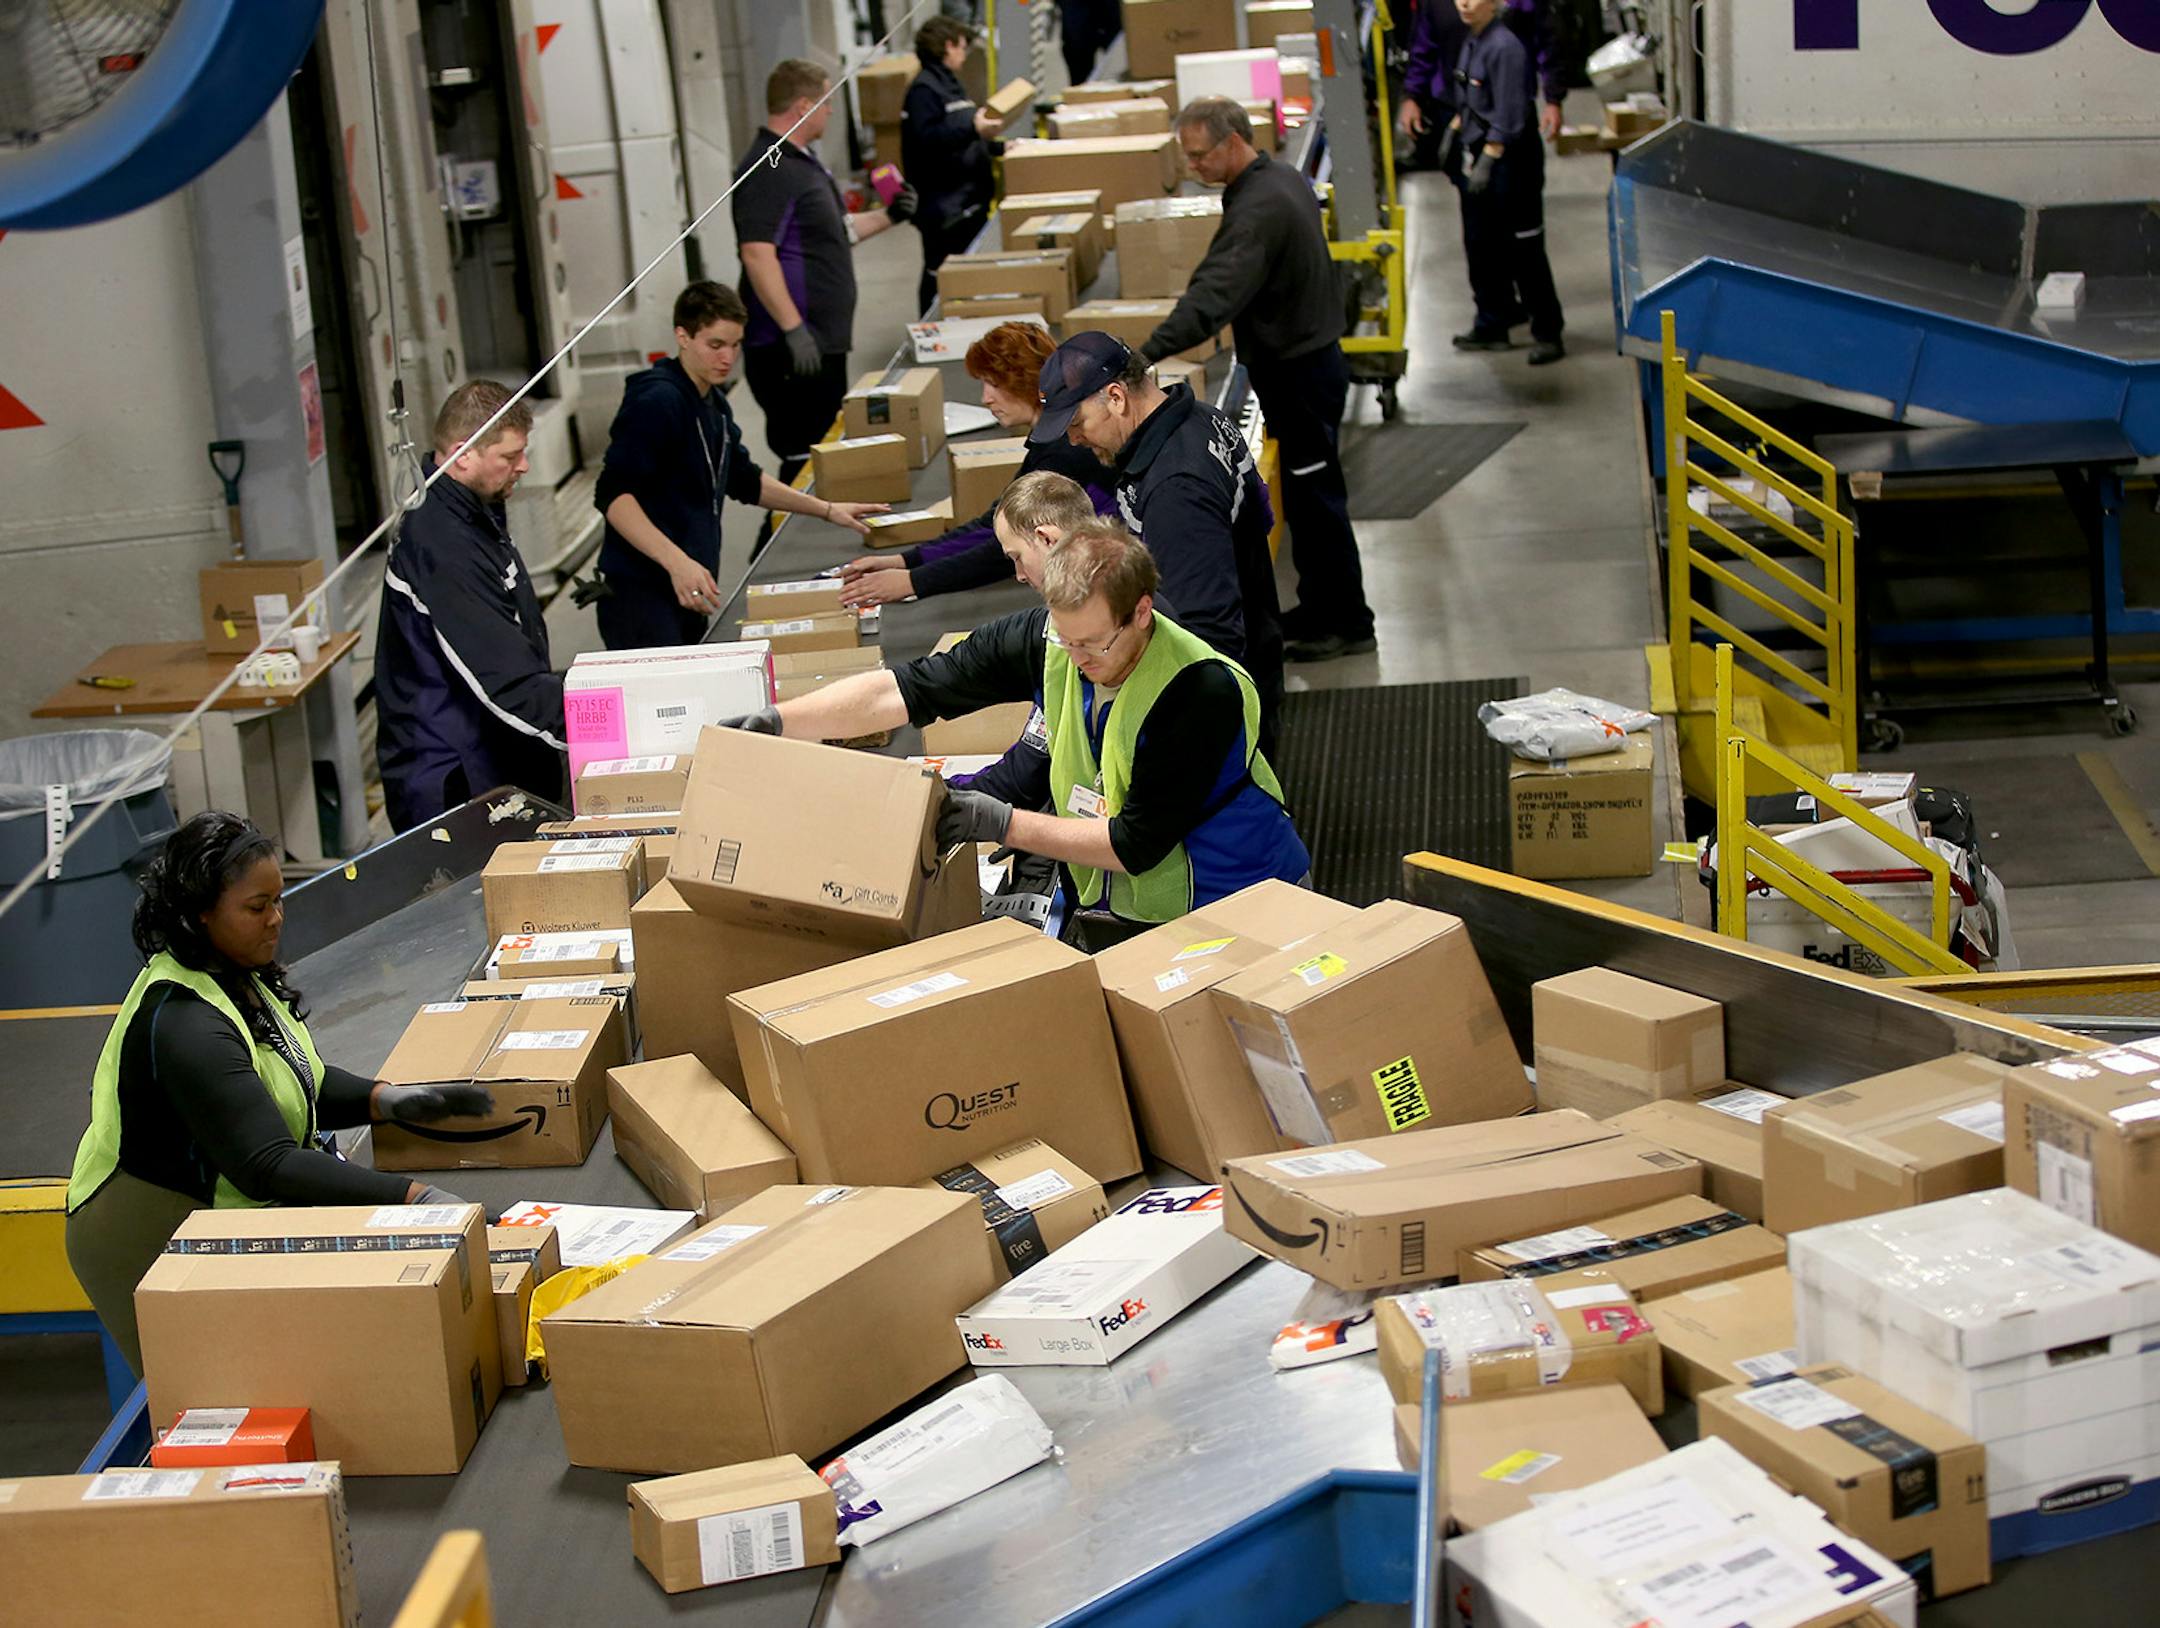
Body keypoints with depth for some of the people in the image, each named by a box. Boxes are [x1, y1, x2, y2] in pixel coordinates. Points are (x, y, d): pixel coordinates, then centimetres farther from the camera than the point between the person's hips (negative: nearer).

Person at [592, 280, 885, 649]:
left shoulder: (713, 404, 15)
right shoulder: (655, 402, -15)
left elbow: (743, 480, 29)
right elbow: (613, 495, -21)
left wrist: (827, 510, 24)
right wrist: (677, 561, -31)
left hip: (689, 593, 9)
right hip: (642, 595, -9)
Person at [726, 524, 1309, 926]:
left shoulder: (1204, 692, -24)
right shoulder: (1042, 639, -8)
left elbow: (1137, 845, -21)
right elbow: (905, 689, -4)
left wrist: (1004, 825, -23)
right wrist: (778, 722, -15)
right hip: (1105, 903, 5)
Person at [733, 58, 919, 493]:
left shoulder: (803, 159, 17)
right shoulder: (768, 170, -17)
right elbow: (757, 253, -25)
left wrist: (888, 217, 16)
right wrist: (793, 328, -29)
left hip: (825, 341, 11)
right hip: (791, 351, -11)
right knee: (803, 462, -10)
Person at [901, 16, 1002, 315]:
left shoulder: (950, 83, 18)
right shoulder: (924, 89, -14)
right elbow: (925, 139, -25)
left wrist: (996, 146, 19)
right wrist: (972, 129, -32)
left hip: (968, 199, 10)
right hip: (943, 203, -10)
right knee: (941, 278, -5)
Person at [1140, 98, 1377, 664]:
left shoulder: (1257, 209, -27)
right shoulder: (1282, 180, 7)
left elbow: (1213, 294, -39)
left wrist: (1148, 354, -48)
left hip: (1299, 371, -10)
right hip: (1311, 357, 10)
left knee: (1315, 497, -1)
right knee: (1306, 496, 18)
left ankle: (1347, 624, 8)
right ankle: (1319, 608, 29)